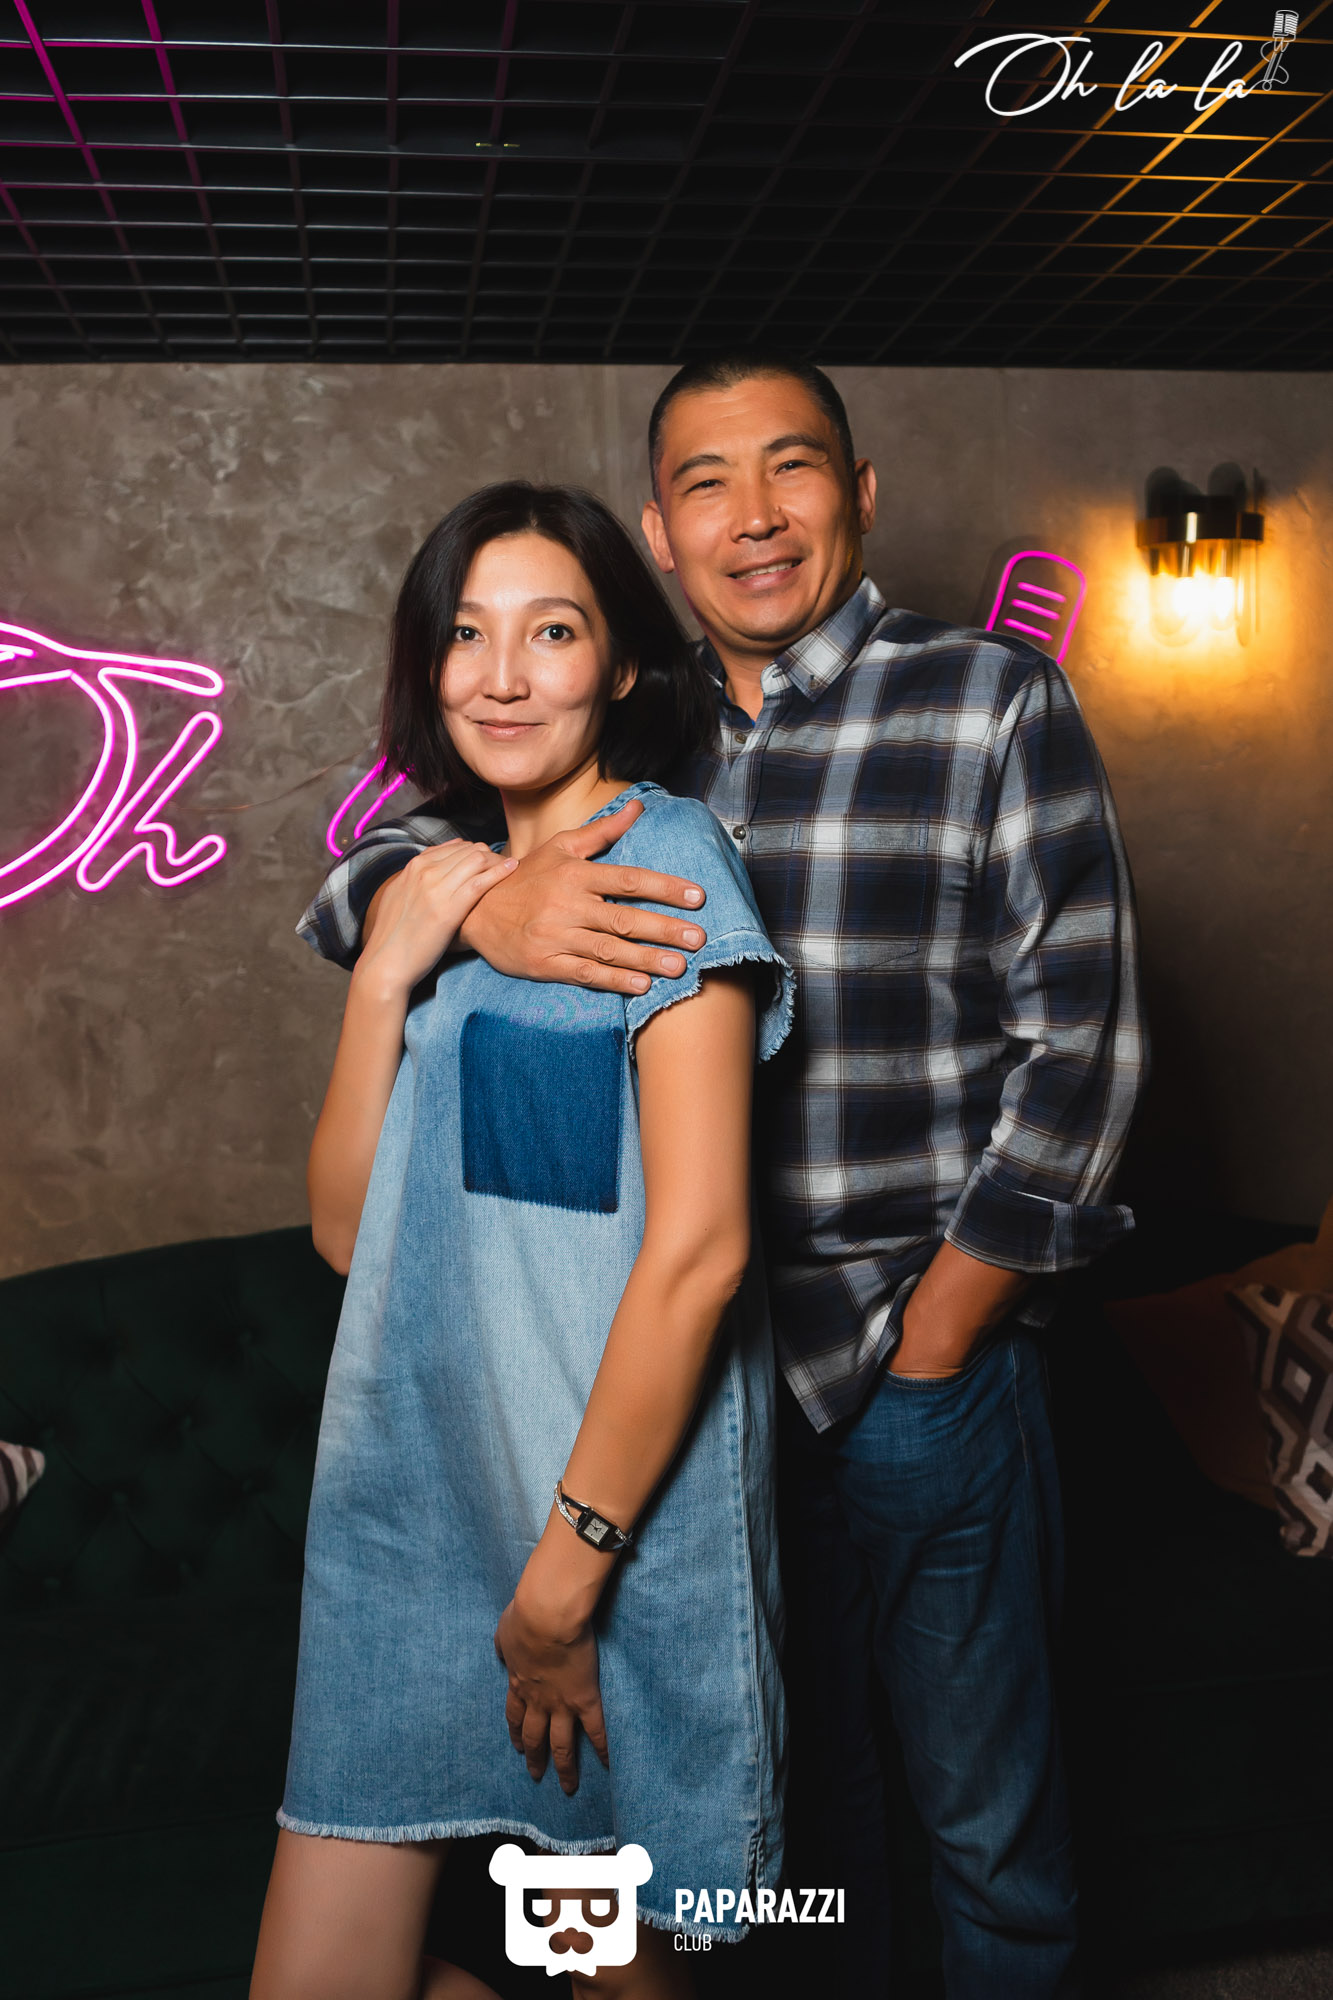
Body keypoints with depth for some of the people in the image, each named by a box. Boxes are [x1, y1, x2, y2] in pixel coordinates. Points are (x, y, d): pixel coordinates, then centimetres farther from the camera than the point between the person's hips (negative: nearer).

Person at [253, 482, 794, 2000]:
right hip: (407, 1492, 6)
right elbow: (349, 1228, 6)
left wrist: (571, 1562, -15)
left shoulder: (663, 862, -9)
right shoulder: (455, 891, 12)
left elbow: (697, 1246, -16)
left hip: (614, 1497, -6)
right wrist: (387, 971, -6)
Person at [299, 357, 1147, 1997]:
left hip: (926, 1362, -3)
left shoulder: (993, 702, -6)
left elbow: (1081, 1047, -10)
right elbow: (355, 890, 4)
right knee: (785, 1758, 22)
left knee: (983, 1798, 14)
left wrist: (923, 1351, -10)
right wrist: (484, 908, -20)